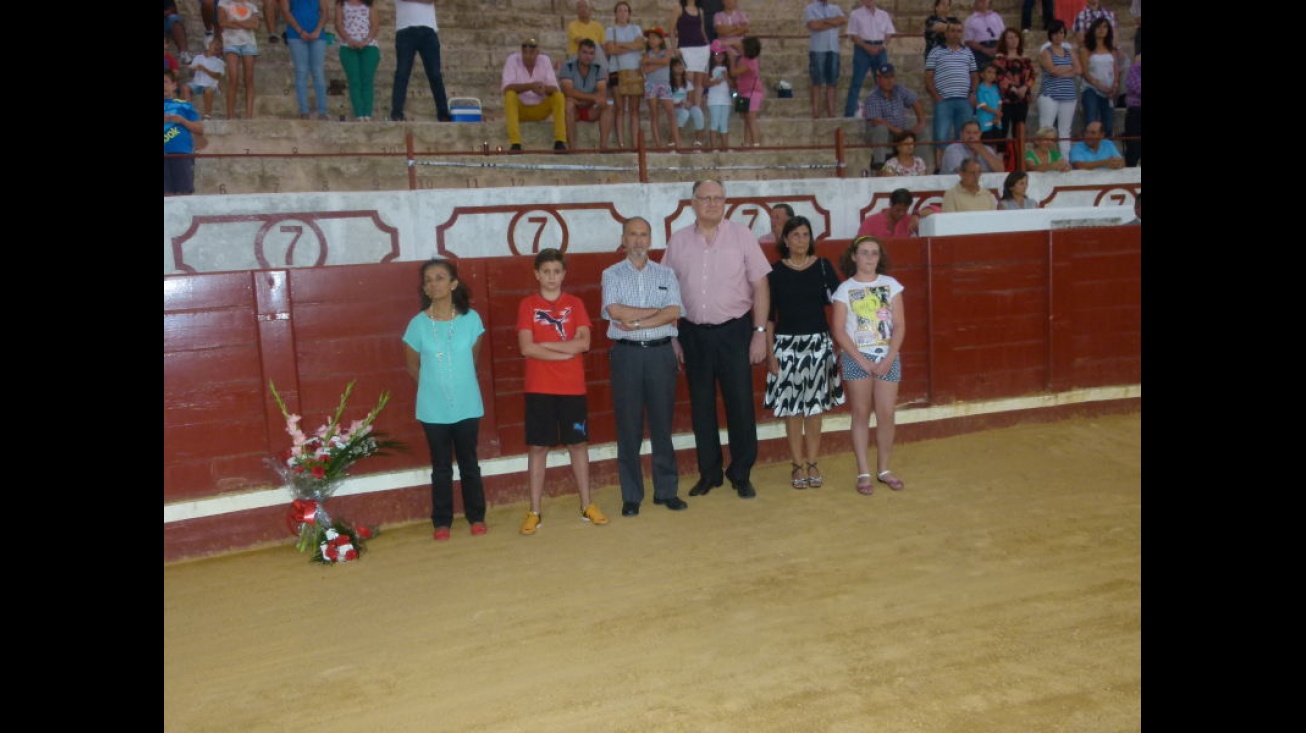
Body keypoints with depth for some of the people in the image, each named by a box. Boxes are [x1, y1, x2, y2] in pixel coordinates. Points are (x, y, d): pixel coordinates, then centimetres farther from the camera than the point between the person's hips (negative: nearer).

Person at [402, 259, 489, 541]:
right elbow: (412, 365, 6)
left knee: (469, 463, 11)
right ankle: (442, 522, 19)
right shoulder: (418, 324, -7)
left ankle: (476, 517, 23)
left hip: (467, 406, 0)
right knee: (441, 466, 9)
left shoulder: (471, 319, -5)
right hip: (433, 409, 0)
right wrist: (434, 386, 11)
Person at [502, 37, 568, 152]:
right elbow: (506, 87, -23)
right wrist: (530, 86, -37)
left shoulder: (545, 60, -3)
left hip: (540, 110, 2)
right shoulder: (512, 60, -9)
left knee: (559, 95, -20)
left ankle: (560, 141, -25)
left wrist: (545, 88, -37)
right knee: (510, 95, -31)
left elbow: (555, 88, -12)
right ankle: (515, 143, -38)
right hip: (520, 109, -2)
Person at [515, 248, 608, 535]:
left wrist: (546, 344, -11)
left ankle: (587, 505, 19)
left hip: (572, 387, 2)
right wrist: (565, 353, -10)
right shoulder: (528, 305, 1)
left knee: (578, 444, 8)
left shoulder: (575, 304, 6)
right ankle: (534, 511, 9)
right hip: (539, 389, -1)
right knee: (537, 447, 2)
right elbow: (526, 348, -10)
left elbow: (584, 342, -7)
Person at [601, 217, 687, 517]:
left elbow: (674, 313, -4)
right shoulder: (612, 274, 5)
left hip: (660, 353, 1)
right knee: (628, 427, 2)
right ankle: (631, 496, 10)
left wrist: (635, 322, -12)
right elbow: (616, 312, -11)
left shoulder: (666, 274, 10)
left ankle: (666, 490, 16)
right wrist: (657, 311, -6)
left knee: (662, 424, 6)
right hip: (626, 354, -1)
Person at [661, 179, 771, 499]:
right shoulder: (678, 241, 4)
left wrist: (760, 332, -5)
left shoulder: (741, 235, 0)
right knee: (701, 406, 9)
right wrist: (672, 336, 4)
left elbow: (760, 286, 0)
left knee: (740, 404, 2)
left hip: (733, 331, -2)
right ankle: (709, 473, 22)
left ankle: (741, 475, 16)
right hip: (693, 333, 2)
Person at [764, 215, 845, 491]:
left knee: (815, 405, 7)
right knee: (792, 407, 3)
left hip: (818, 343, 1)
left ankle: (812, 463, 18)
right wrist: (769, 352, -4)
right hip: (786, 344, -1)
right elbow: (768, 315, 0)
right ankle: (798, 465, 14)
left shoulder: (823, 266, 2)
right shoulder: (776, 271, -1)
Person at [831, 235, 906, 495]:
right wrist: (862, 360, -11)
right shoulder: (845, 289, -1)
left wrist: (888, 359, -10)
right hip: (857, 359, -1)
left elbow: (899, 325, 1)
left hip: (888, 358, 2)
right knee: (861, 414, 2)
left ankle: (883, 469, 15)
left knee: (886, 414, 1)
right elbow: (839, 330, -5)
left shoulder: (891, 285, 4)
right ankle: (863, 472, 7)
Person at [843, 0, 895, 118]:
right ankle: (849, 113, -5)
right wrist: (867, 47, -16)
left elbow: (888, 33, 12)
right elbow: (853, 35, -4)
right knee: (857, 82, -6)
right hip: (863, 49, -4)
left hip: (880, 50, 4)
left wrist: (882, 46, -8)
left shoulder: (884, 15, 13)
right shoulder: (855, 14, 2)